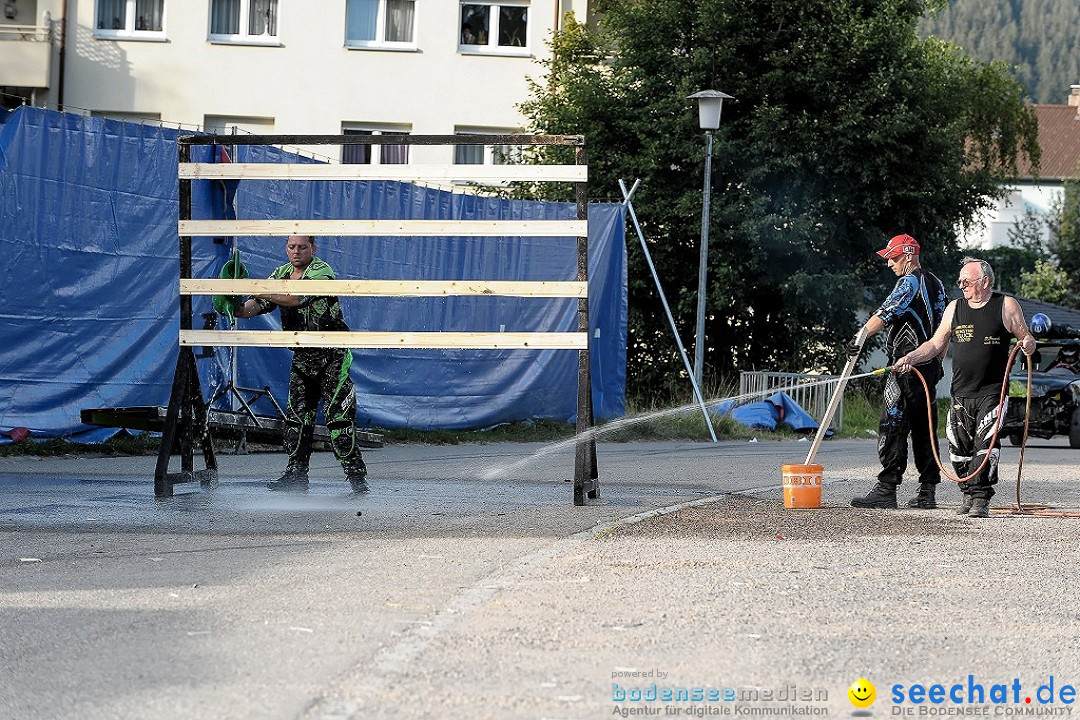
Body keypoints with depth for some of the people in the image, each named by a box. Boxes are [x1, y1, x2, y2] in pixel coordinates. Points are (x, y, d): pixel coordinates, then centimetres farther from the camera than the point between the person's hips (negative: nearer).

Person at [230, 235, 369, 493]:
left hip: (332, 354, -7)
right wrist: (238, 308, -22)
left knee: (338, 414, -13)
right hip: (302, 356, 7)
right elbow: (257, 305, 1)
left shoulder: (322, 272, -14)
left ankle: (356, 474, -11)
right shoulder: (281, 274, 8)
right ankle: (296, 474, 14)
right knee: (297, 415, 7)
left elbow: (295, 298, -29)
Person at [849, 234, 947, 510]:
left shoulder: (910, 282, -9)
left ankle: (886, 489, -13)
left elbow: (886, 312, -24)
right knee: (924, 428, 10)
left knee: (892, 425, -10)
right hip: (930, 364, 9)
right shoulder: (935, 283, 19)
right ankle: (927, 492, 10)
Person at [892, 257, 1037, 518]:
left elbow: (1026, 338, 6)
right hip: (961, 393, 4)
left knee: (986, 444, -16)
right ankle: (969, 494, 20)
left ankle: (981, 499, -15)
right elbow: (936, 344, 15)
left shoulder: (1006, 306, 1)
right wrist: (911, 358, 0)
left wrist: (1028, 345, -18)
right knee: (959, 448, 4)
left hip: (992, 391, -4)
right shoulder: (955, 308, 12)